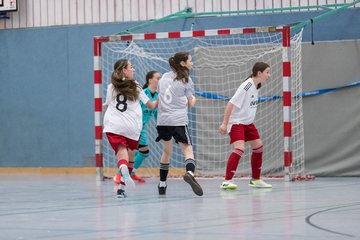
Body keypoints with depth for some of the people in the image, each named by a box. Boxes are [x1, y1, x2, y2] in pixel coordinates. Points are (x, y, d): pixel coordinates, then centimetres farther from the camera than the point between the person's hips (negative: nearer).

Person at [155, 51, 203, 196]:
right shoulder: (185, 80, 0)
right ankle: (190, 173, -41)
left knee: (166, 151, 21)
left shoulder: (164, 77, 14)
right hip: (178, 120, -5)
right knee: (188, 150, -11)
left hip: (162, 120, 6)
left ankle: (162, 185, 25)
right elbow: (190, 104, 5)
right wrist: (193, 99, 26)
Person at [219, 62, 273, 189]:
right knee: (239, 148, -23)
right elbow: (231, 103, -22)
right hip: (236, 122, -9)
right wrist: (224, 123, -23)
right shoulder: (246, 86, -21)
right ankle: (227, 181, -22)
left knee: (258, 147, 10)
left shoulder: (256, 86, 5)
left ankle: (255, 180, 23)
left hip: (248, 123, 9)